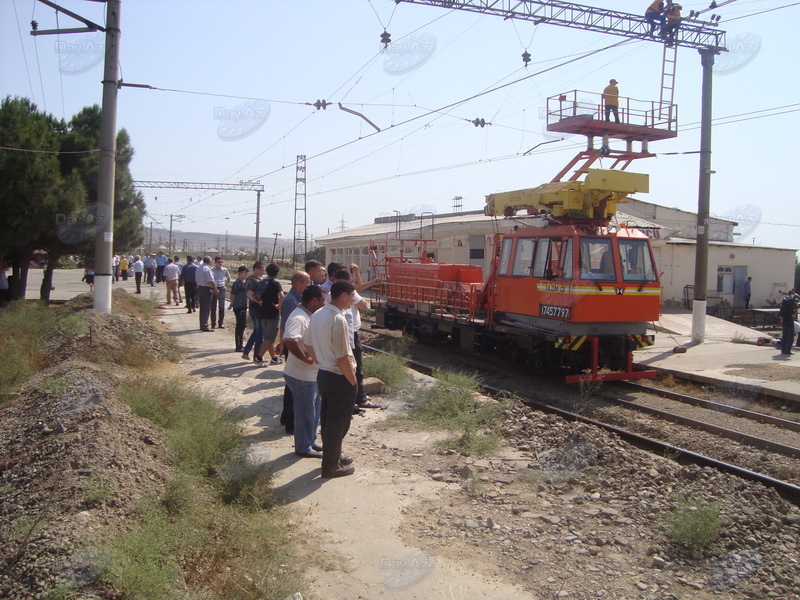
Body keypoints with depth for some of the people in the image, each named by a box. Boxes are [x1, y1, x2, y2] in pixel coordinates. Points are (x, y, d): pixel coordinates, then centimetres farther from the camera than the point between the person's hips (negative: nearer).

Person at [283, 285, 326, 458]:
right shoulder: (299, 318, -24)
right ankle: (303, 448, 19)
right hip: (302, 375, -10)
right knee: (305, 413, 4)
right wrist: (305, 358, -31)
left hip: (313, 373, 10)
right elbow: (289, 340, -41)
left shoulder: (309, 315, 8)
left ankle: (311, 441, 36)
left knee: (314, 410, 21)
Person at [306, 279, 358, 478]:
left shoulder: (317, 315, 3)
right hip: (339, 378, -9)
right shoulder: (338, 320, -25)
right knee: (338, 422, 5)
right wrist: (353, 382, -13)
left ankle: (333, 455, 37)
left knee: (327, 418, 20)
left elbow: (308, 344, 13)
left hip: (323, 374, 9)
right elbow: (343, 358, -24)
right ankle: (331, 466, 17)